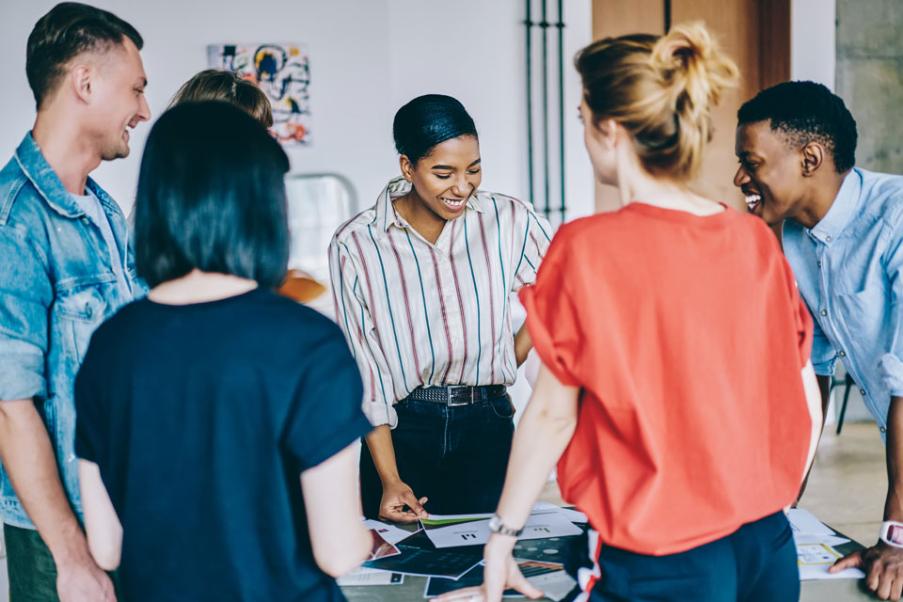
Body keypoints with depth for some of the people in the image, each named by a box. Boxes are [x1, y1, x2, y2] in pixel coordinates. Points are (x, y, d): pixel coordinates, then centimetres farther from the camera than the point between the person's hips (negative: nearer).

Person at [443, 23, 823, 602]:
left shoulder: (588, 250, -15)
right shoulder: (759, 241, -2)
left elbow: (553, 414, -9)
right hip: (771, 550, 5)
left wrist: (502, 535, 3)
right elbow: (805, 402, 5)